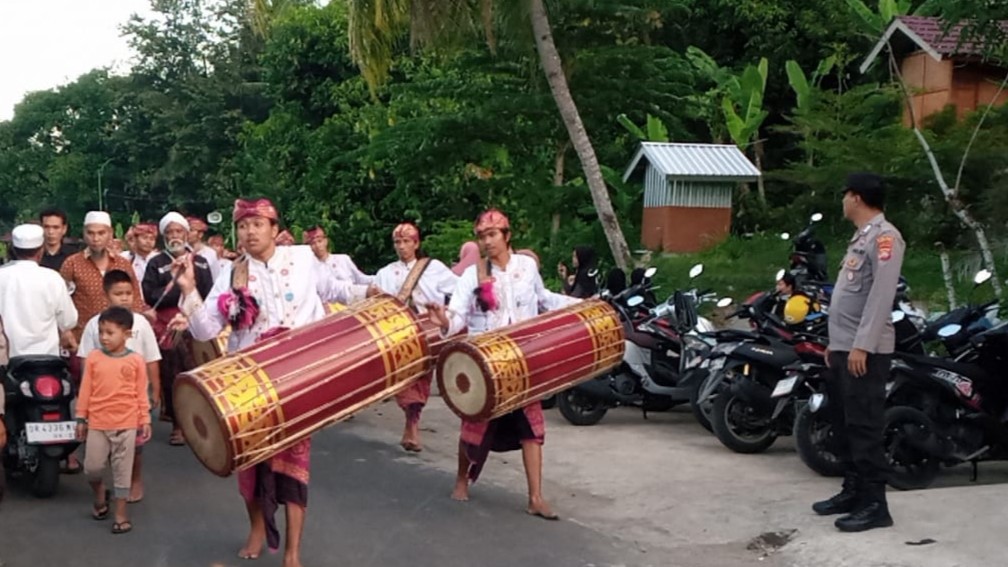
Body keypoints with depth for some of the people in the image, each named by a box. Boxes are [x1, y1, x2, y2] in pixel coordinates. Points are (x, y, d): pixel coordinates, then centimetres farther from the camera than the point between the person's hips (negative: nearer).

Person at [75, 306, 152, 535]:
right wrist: (81, 418, 6)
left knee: (122, 470, 5)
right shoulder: (93, 357, 0)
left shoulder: (136, 361, -4)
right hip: (97, 423, 2)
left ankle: (121, 512, 15)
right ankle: (100, 495, 35)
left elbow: (141, 393, 1)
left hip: (126, 423, -1)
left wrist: (145, 420, 1)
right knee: (92, 467, 4)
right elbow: (85, 390, 5)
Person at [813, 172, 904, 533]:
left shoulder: (883, 236, -11)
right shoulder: (862, 237, 20)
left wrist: (862, 344, -24)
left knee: (864, 426, -9)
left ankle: (874, 504, -5)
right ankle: (853, 491, 24)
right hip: (844, 348, 10)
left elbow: (881, 295, -20)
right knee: (844, 424, 14)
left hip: (865, 351, -10)